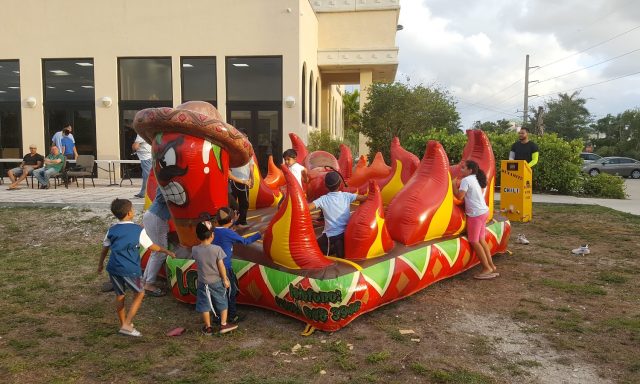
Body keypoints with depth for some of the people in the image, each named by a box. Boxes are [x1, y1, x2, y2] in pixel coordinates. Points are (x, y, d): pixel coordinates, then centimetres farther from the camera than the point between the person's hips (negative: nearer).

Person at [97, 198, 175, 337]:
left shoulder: (111, 230, 5)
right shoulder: (138, 230, -8)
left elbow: (105, 249, 14)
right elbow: (152, 246, 1)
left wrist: (100, 263, 30)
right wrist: (166, 251, 17)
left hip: (113, 268, 5)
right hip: (130, 269, -5)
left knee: (119, 295, 19)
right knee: (139, 294, 12)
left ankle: (123, 323, 32)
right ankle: (127, 325, 4)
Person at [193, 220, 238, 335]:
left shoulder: (195, 250, -11)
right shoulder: (217, 249, -17)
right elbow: (221, 266, -13)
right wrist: (225, 279, -2)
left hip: (203, 282, 2)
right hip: (217, 281, -2)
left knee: (205, 304, 14)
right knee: (223, 303, 15)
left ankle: (208, 327, 23)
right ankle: (223, 324, 21)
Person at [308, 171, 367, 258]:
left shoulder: (323, 199, -8)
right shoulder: (346, 196, -3)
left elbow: (308, 208, -16)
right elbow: (365, 198, -5)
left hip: (331, 235, -2)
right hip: (346, 232, 3)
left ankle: (334, 248, -1)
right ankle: (343, 246, -1)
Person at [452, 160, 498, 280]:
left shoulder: (466, 180, -13)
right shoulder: (476, 179, 14)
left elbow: (459, 196, -19)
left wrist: (454, 184, -6)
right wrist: (460, 185, 15)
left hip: (475, 214, -9)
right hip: (483, 211, 9)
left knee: (474, 241, -3)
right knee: (480, 240, 14)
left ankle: (487, 268, -2)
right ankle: (491, 266, 17)